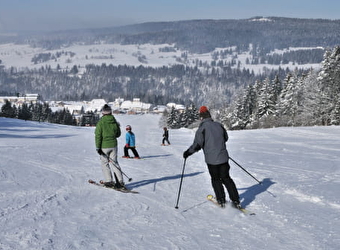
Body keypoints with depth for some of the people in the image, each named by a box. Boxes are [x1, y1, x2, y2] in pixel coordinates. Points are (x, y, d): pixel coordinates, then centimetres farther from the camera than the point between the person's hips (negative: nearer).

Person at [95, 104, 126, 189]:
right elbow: (118, 134, 9)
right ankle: (120, 181, 7)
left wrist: (98, 147, -7)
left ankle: (109, 181, 7)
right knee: (114, 162, 12)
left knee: (105, 163, 10)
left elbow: (98, 136, -13)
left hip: (104, 146, -4)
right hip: (113, 145, 4)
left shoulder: (100, 123, -13)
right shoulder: (114, 122, -1)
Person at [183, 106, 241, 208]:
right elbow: (225, 138, 19)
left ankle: (221, 201, 16)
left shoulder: (202, 128, -12)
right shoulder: (219, 125, 5)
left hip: (211, 159, -4)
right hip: (223, 157, 4)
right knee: (226, 178, 14)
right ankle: (236, 201, 10)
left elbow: (197, 144, -16)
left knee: (216, 180, 14)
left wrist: (188, 152, -2)